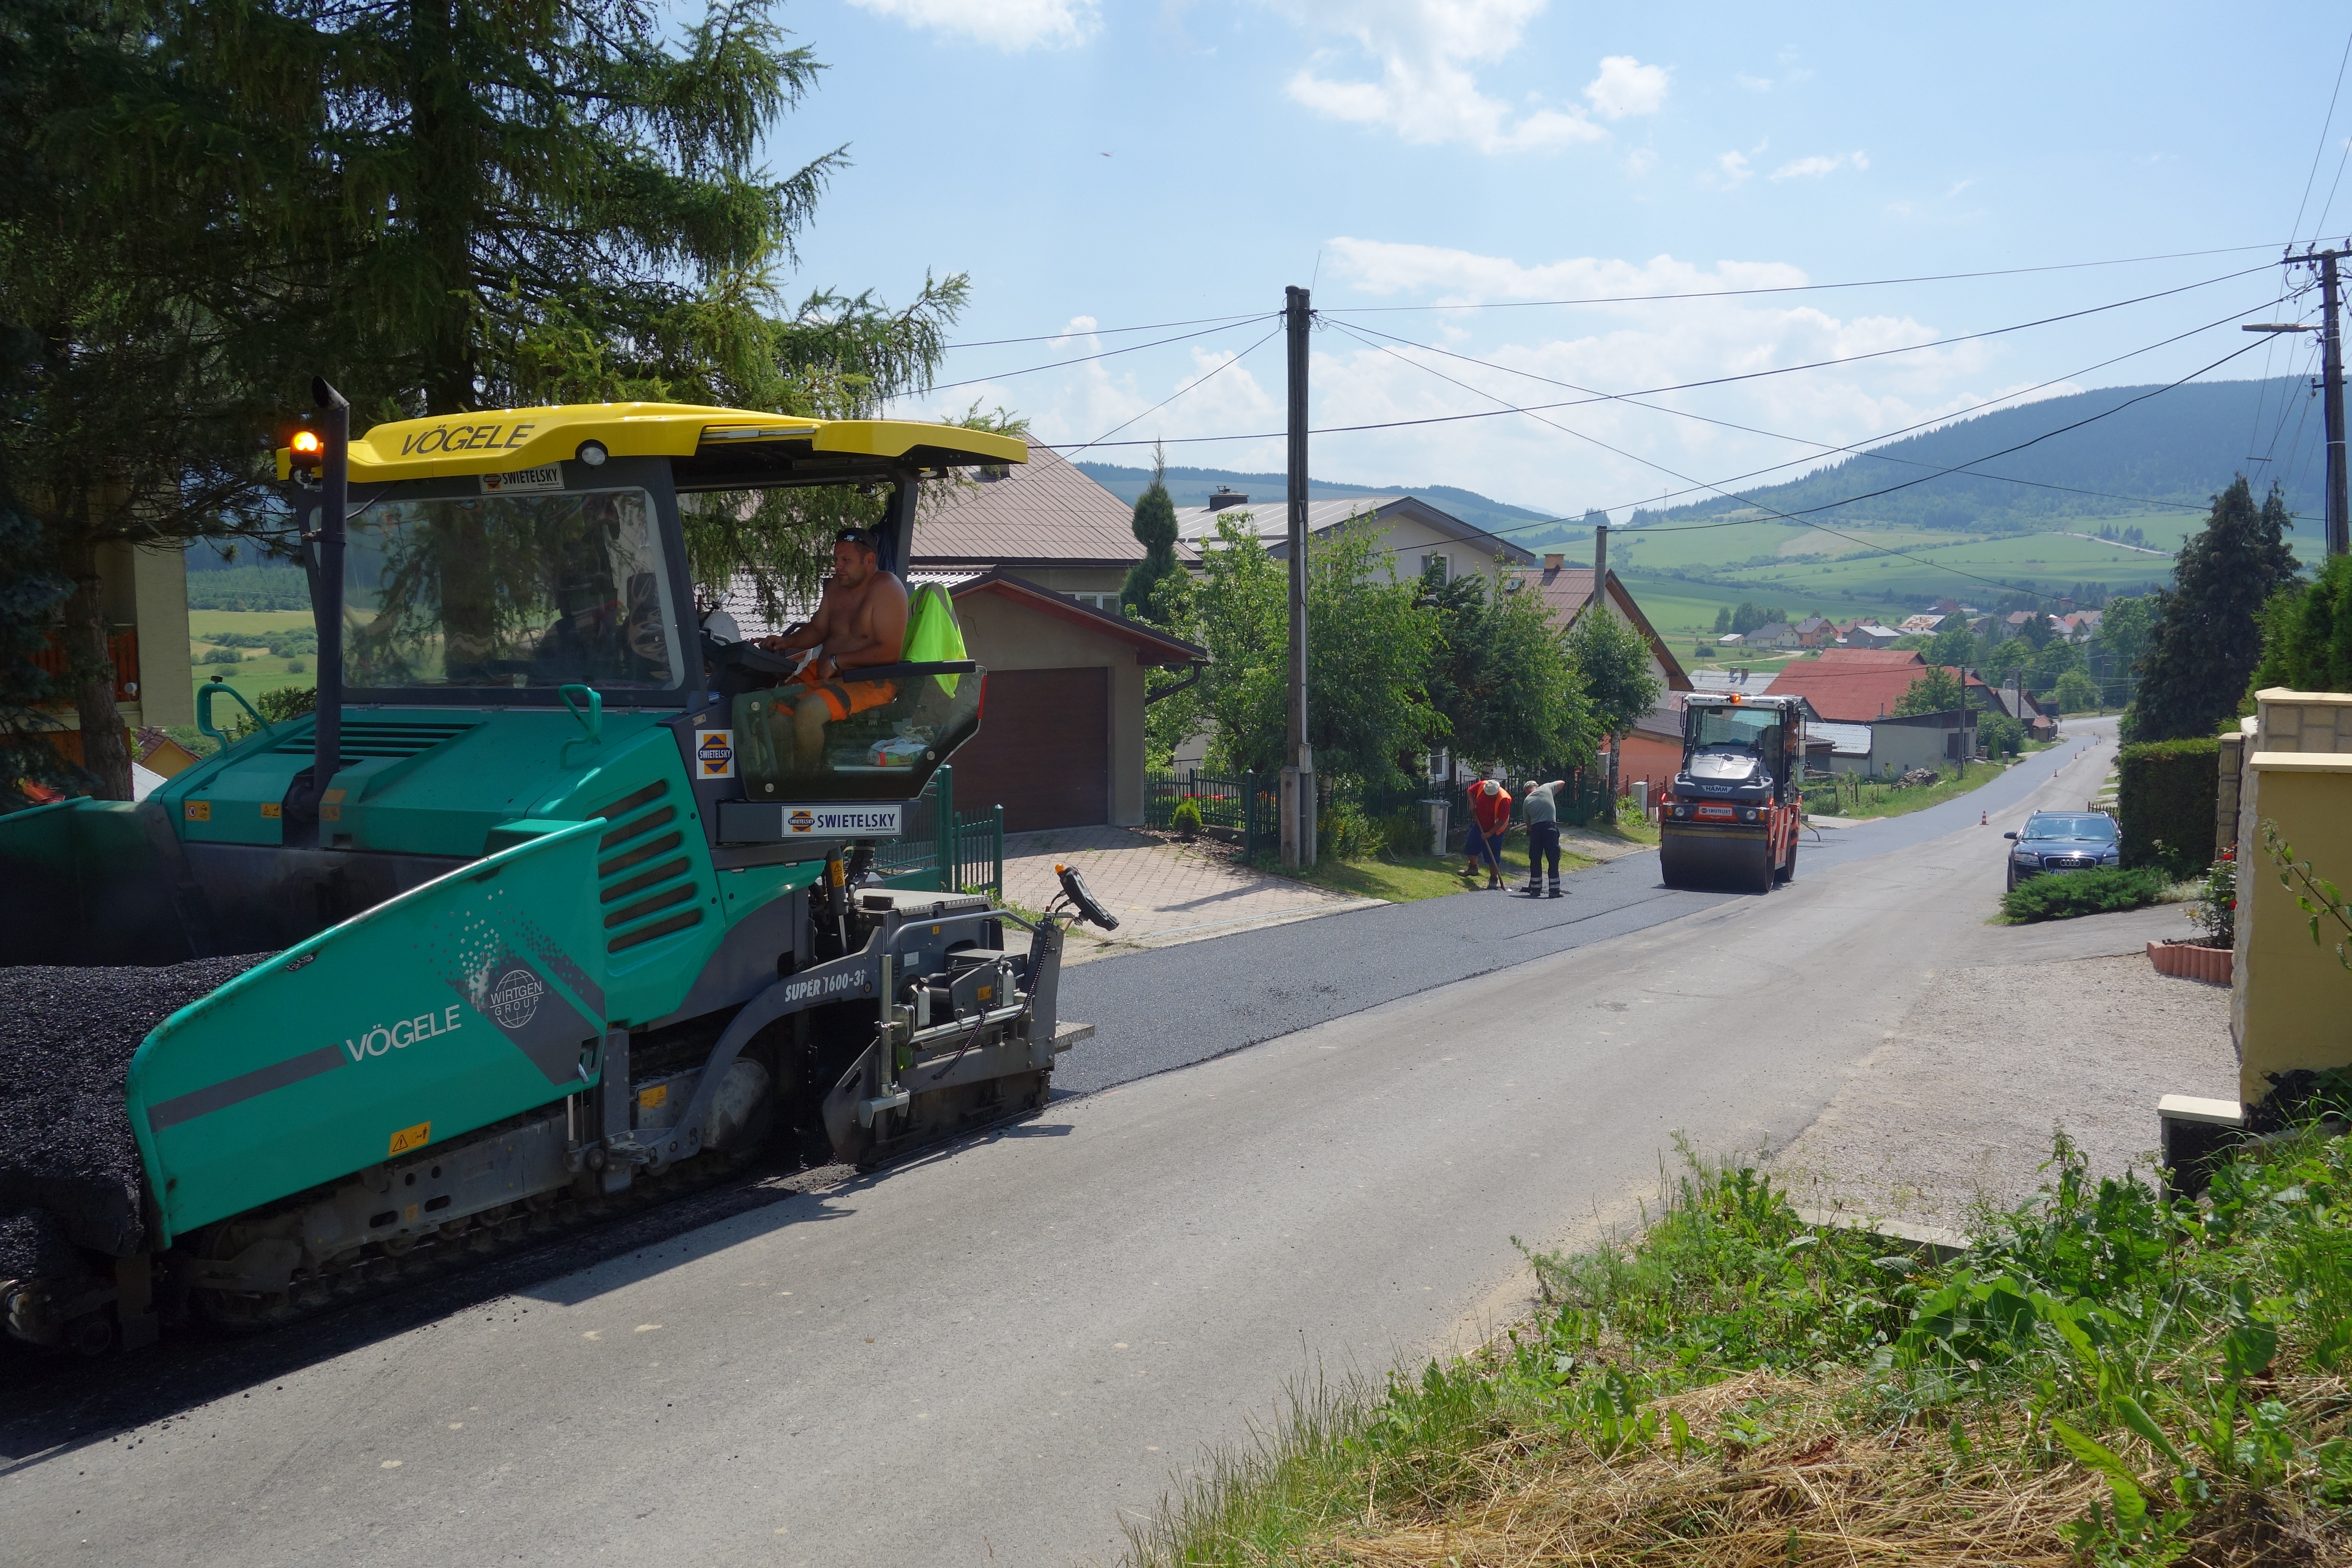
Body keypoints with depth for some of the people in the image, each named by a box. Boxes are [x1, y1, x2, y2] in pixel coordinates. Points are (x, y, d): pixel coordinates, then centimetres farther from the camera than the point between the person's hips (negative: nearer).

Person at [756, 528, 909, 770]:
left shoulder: (886, 588, -13)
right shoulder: (837, 585, 11)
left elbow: (890, 652, -20)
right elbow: (817, 630, 22)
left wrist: (837, 661, -17)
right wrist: (787, 642, 1)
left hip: (872, 682, -8)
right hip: (823, 673, 8)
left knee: (807, 711, -31)